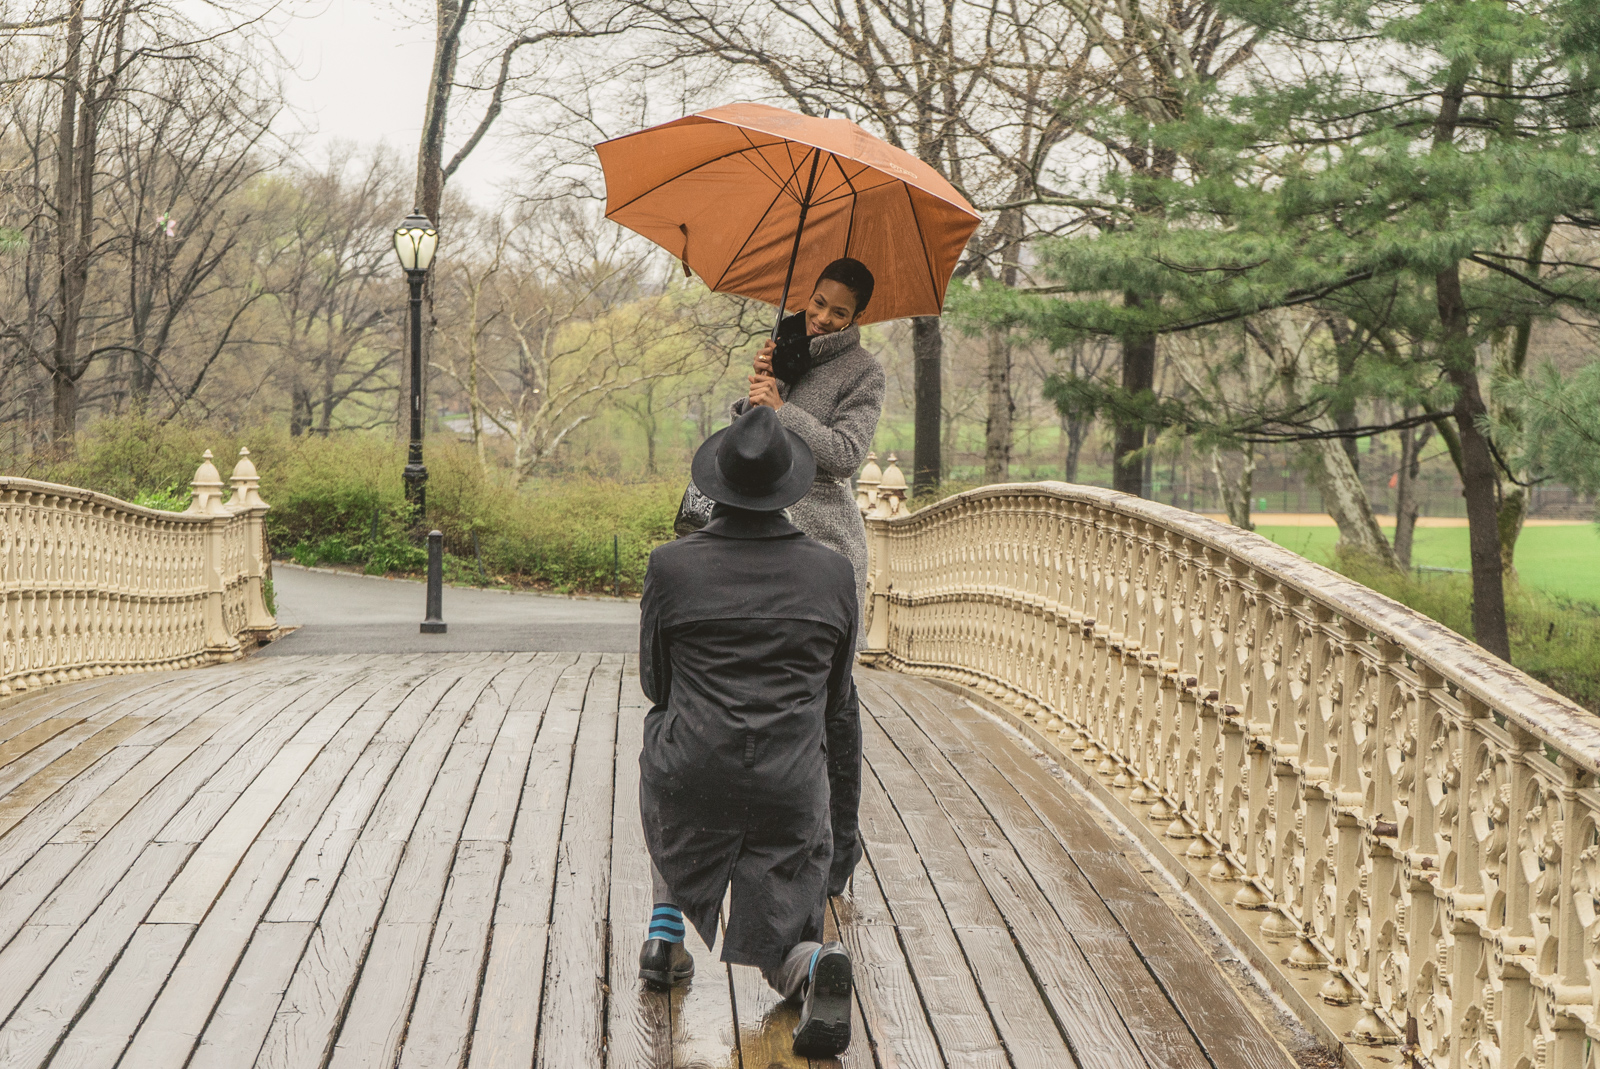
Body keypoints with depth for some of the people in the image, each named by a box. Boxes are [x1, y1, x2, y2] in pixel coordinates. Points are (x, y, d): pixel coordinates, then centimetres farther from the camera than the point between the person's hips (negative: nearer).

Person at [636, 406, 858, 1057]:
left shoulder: (670, 567, -5)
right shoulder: (834, 572, 0)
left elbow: (655, 684, 9)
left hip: (692, 788, 0)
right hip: (792, 791, 1)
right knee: (781, 951, 18)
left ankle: (665, 933, 29)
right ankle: (815, 965, -20)